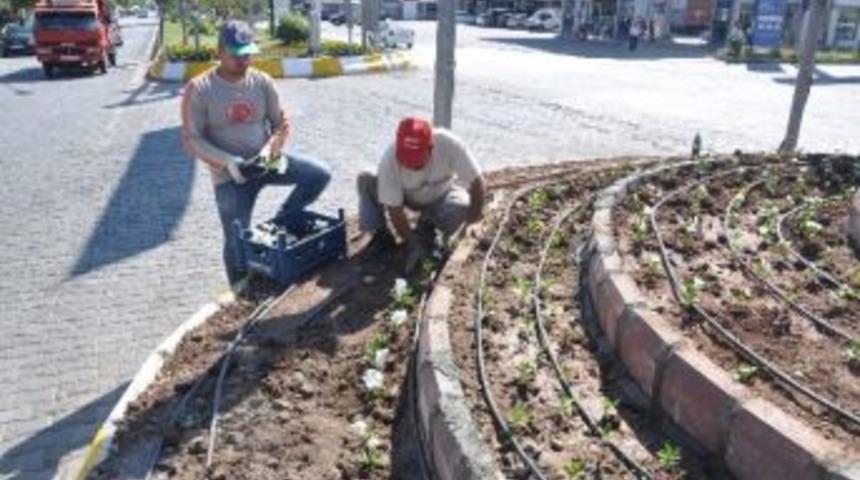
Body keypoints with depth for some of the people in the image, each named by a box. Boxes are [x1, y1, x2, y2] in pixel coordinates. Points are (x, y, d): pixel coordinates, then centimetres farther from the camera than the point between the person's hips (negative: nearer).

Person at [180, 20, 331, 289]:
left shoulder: (262, 82, -1)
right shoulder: (199, 89, -11)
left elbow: (281, 123, 4)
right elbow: (192, 140, -12)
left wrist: (270, 150, -17)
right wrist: (229, 162, -25)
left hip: (264, 162, 3)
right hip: (230, 175, -3)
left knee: (319, 175, -14)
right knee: (237, 239, -1)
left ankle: (281, 225, 3)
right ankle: (242, 291, 25)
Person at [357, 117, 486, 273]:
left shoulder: (449, 144, -36)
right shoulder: (389, 161, -33)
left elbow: (478, 183, -26)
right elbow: (395, 211, -26)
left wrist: (471, 220, -23)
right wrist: (413, 243, -28)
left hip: (440, 197, 0)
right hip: (406, 197, 0)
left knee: (460, 207, -34)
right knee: (366, 180, -26)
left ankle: (427, 229, 0)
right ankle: (381, 233, -2)